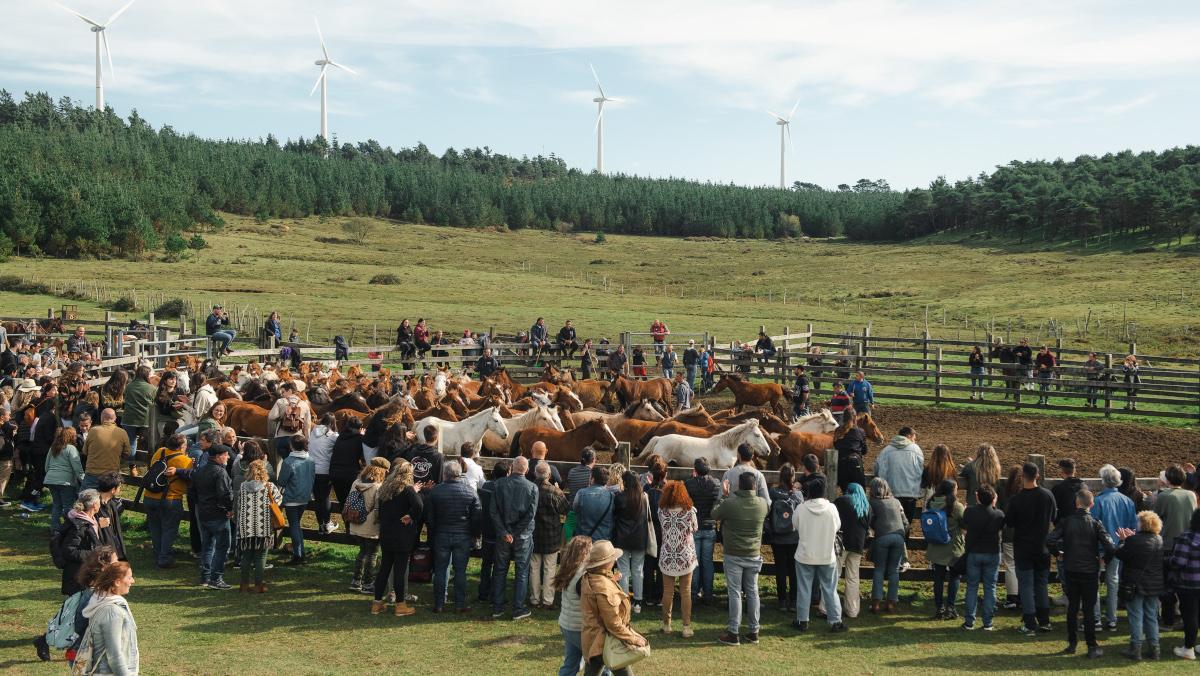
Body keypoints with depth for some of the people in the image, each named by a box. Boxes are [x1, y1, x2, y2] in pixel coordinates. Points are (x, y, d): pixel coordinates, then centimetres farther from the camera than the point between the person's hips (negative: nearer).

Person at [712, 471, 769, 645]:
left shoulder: (730, 503, -17)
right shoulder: (762, 503, -6)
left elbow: (715, 514, 0)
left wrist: (725, 495, 13)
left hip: (733, 556, -3)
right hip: (754, 556, 3)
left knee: (735, 593, 1)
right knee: (752, 592, 12)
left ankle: (733, 633, 2)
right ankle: (753, 631, 17)